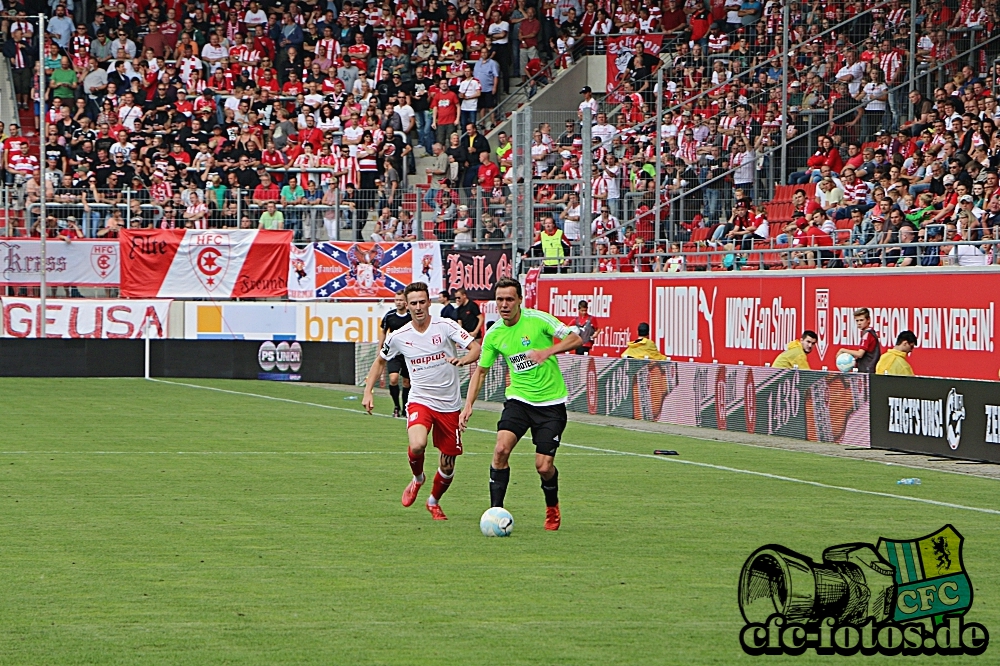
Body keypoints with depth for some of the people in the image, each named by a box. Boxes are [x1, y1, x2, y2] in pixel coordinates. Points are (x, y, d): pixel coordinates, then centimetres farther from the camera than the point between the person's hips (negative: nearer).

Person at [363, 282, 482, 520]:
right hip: (420, 401, 0)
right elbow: (380, 361, 16)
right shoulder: (398, 336, -1)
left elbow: (476, 348, -12)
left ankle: (434, 501, 37)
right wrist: (368, 391, 8)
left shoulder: (445, 326, -8)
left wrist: (463, 360, -34)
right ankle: (417, 479, 5)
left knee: (448, 466, 6)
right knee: (417, 445, -29)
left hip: (449, 405, 0)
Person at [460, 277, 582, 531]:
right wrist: (468, 405, 1)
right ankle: (496, 510, -12)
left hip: (551, 402, -3)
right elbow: (480, 370, 11)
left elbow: (575, 338, -13)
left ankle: (552, 507, 25)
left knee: (544, 466, -6)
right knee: (501, 448, -20)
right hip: (518, 398, 3)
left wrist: (548, 351, -30)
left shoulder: (538, 319, -12)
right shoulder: (494, 334, 1)